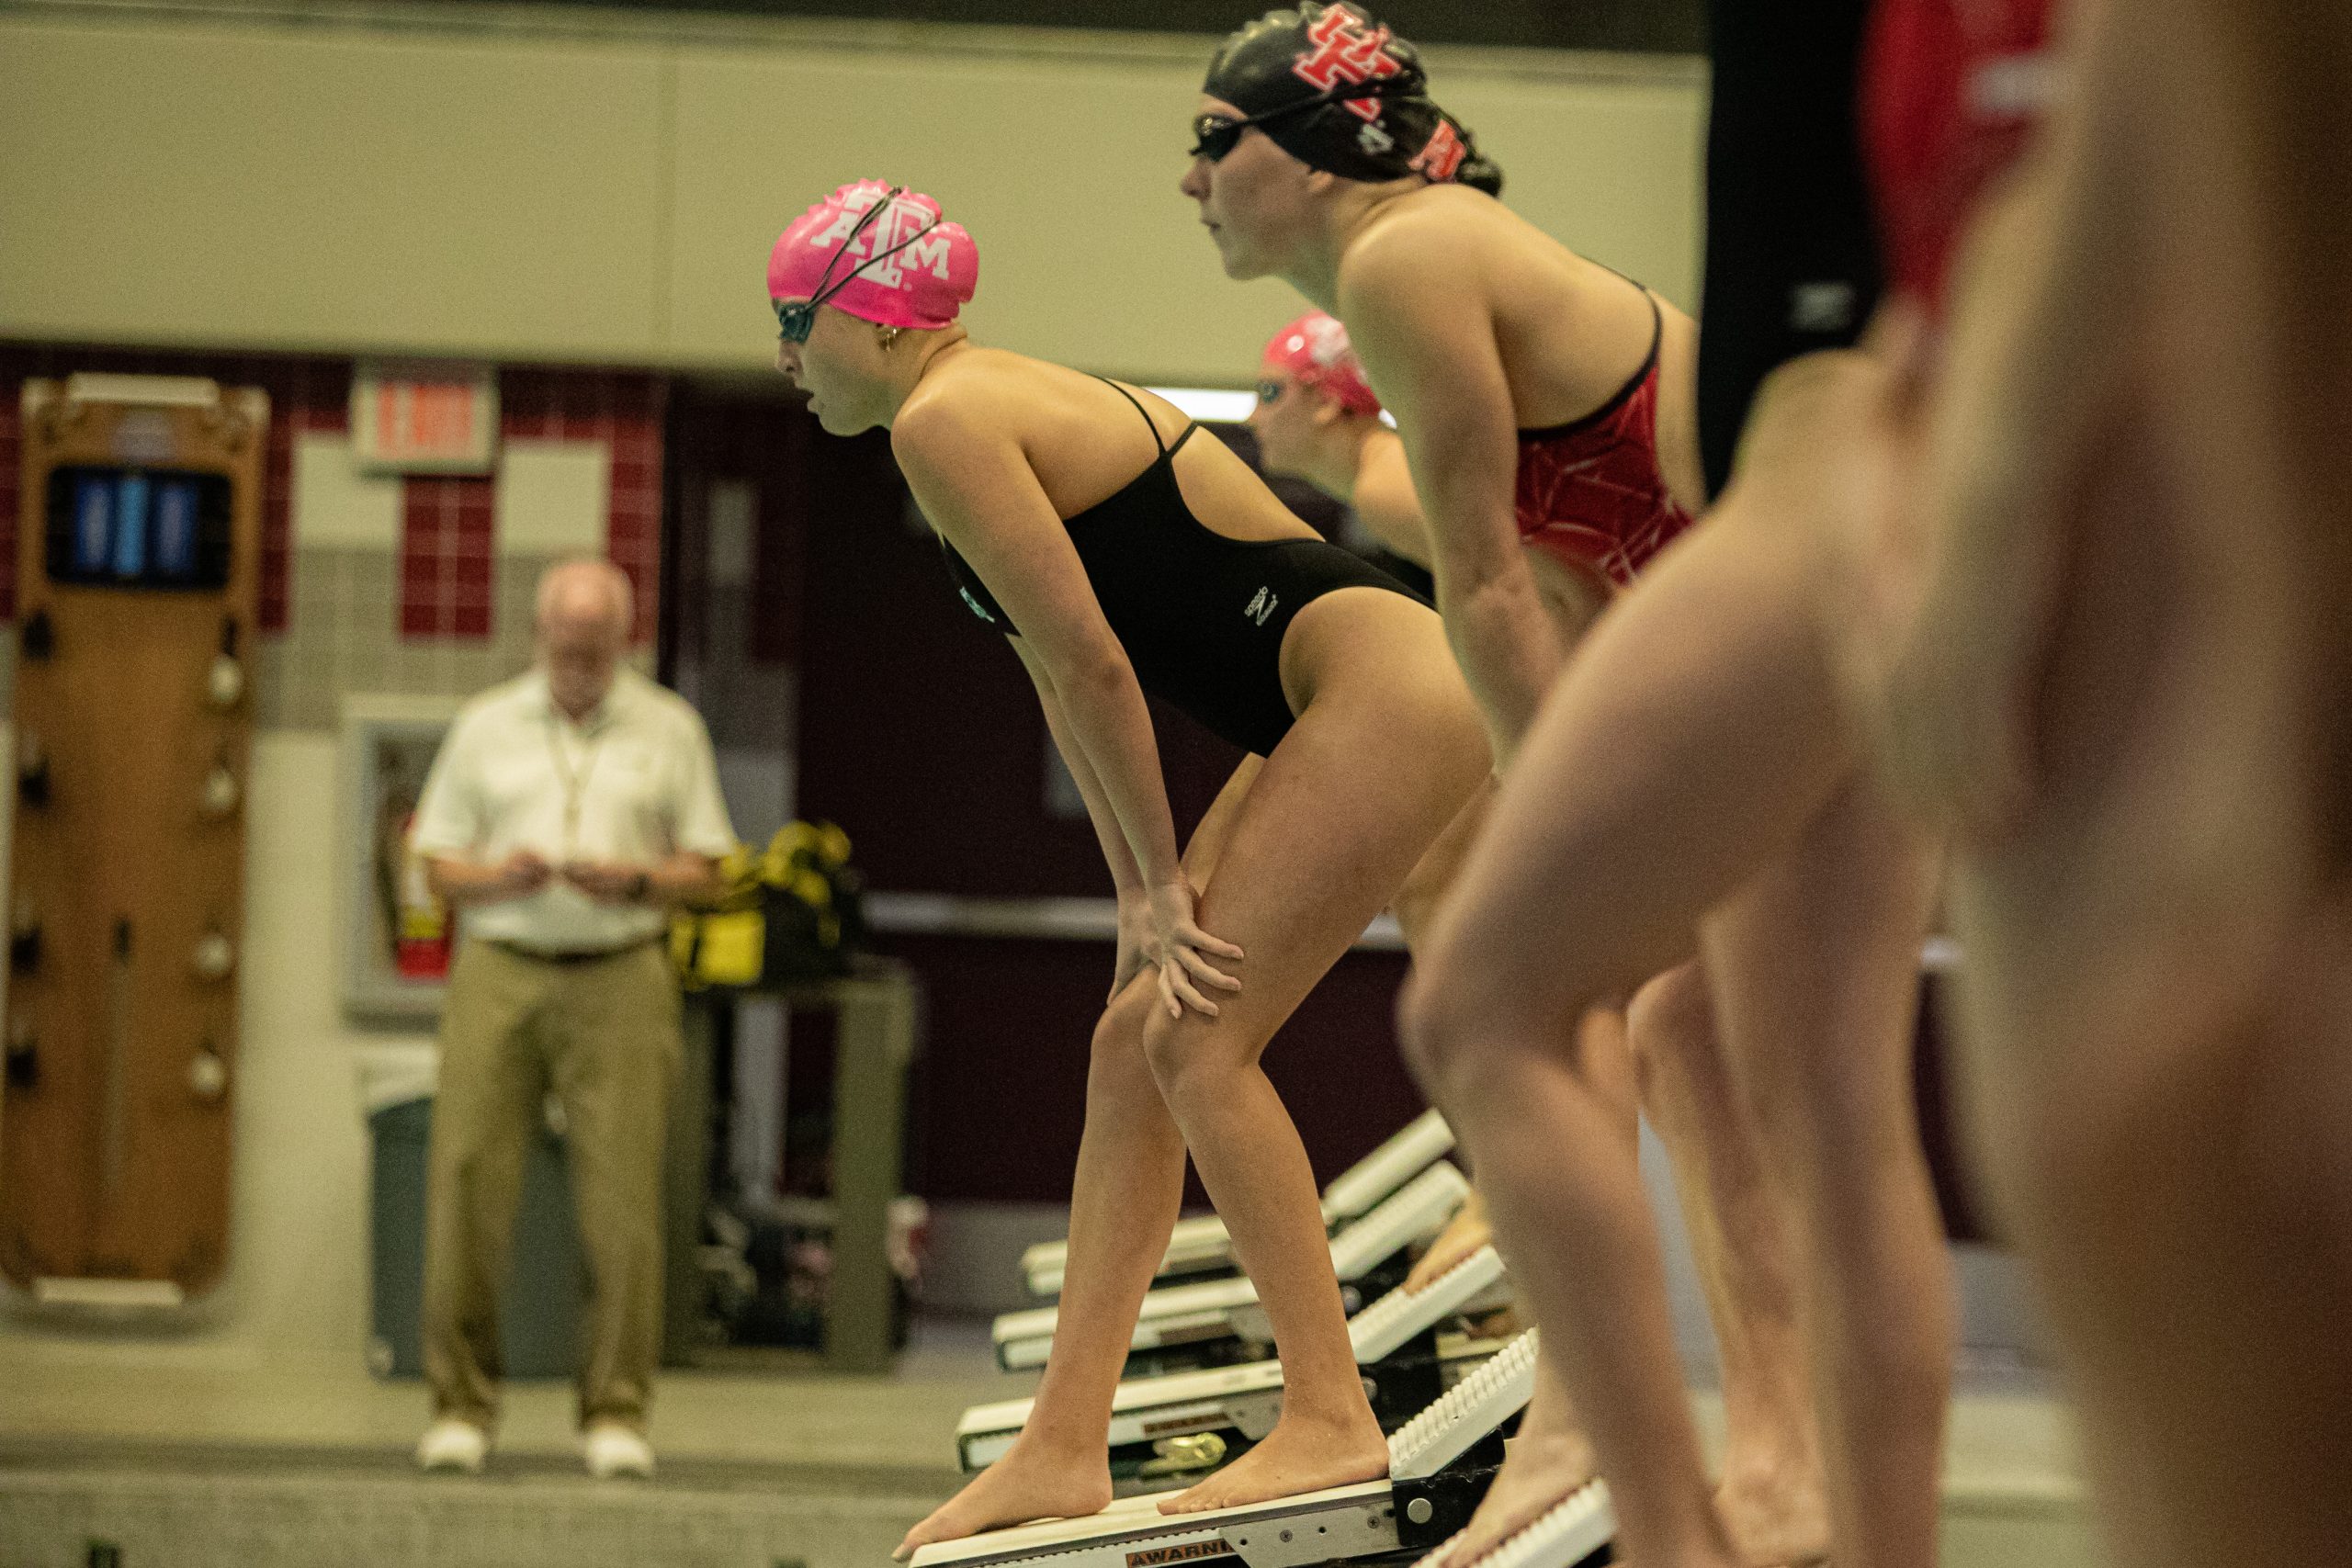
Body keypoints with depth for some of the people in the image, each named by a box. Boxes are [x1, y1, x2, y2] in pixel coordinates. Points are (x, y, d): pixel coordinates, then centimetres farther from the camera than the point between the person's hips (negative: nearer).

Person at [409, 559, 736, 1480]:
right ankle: (461, 1408, 3)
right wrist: (500, 877, -11)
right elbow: (439, 868, 11)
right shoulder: (485, 727, 11)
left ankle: (616, 1414, 1)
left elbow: (705, 870, 9)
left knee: (621, 1200, -6)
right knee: (467, 1187, -6)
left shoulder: (670, 730, 9)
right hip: (500, 967, 1)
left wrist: (635, 880, -11)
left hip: (619, 979, -1)